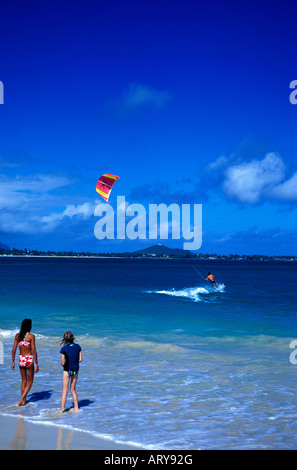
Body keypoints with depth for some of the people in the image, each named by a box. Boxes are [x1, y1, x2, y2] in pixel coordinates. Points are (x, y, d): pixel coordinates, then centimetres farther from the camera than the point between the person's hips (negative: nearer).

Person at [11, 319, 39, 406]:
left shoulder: (17, 336, 1)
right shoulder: (31, 336, -12)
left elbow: (13, 350, 3)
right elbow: (34, 351, -14)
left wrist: (13, 362, 13)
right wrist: (36, 364, -8)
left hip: (21, 359, 4)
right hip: (29, 359, -4)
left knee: (24, 381, 20)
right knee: (30, 382, 10)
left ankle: (24, 401, 25)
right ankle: (21, 399, -2)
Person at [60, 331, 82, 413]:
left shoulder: (64, 349, -14)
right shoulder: (77, 346, -3)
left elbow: (62, 363, -15)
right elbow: (80, 359, 0)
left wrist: (62, 364, 7)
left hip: (67, 370, -4)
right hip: (75, 370, 4)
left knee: (65, 391, 6)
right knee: (73, 390, 17)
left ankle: (62, 409, 6)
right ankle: (76, 408, 18)